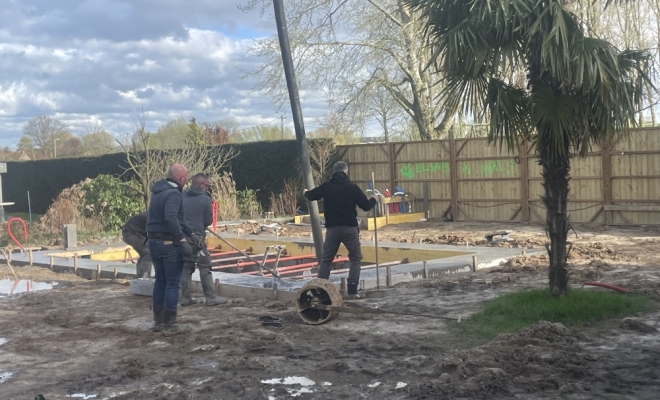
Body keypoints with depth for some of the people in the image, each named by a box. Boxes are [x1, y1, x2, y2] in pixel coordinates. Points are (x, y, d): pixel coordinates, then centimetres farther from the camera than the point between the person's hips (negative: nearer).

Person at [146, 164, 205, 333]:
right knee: (173, 283, -2)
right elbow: (171, 218, -32)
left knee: (160, 280, 17)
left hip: (154, 241, 9)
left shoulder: (159, 191, 15)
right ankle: (170, 324, 2)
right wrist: (183, 240, -33)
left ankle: (158, 321, 23)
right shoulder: (173, 194, -16)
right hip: (169, 243, -9)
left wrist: (191, 234, 16)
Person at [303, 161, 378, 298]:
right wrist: (373, 199, 22)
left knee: (326, 259, 13)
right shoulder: (352, 187, -4)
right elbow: (366, 206, -1)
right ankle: (352, 289, 2)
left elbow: (311, 196, 19)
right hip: (350, 228, -2)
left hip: (332, 228, 2)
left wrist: (306, 192, 43)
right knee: (355, 258, 11)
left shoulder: (326, 187, 3)